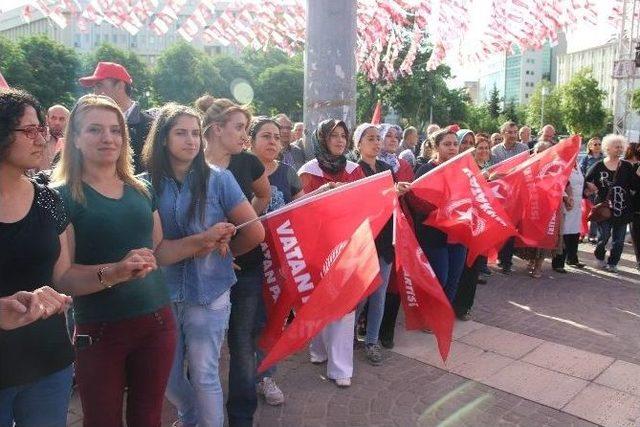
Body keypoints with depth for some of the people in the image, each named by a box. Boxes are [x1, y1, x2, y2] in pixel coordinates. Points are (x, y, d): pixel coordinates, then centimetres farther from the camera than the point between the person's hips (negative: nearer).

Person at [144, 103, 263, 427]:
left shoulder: (218, 179, -8)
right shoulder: (148, 183, -3)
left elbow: (255, 232, -9)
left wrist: (224, 252, 4)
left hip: (209, 294, -2)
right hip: (164, 294, 3)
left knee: (203, 376, 7)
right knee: (167, 376, 18)